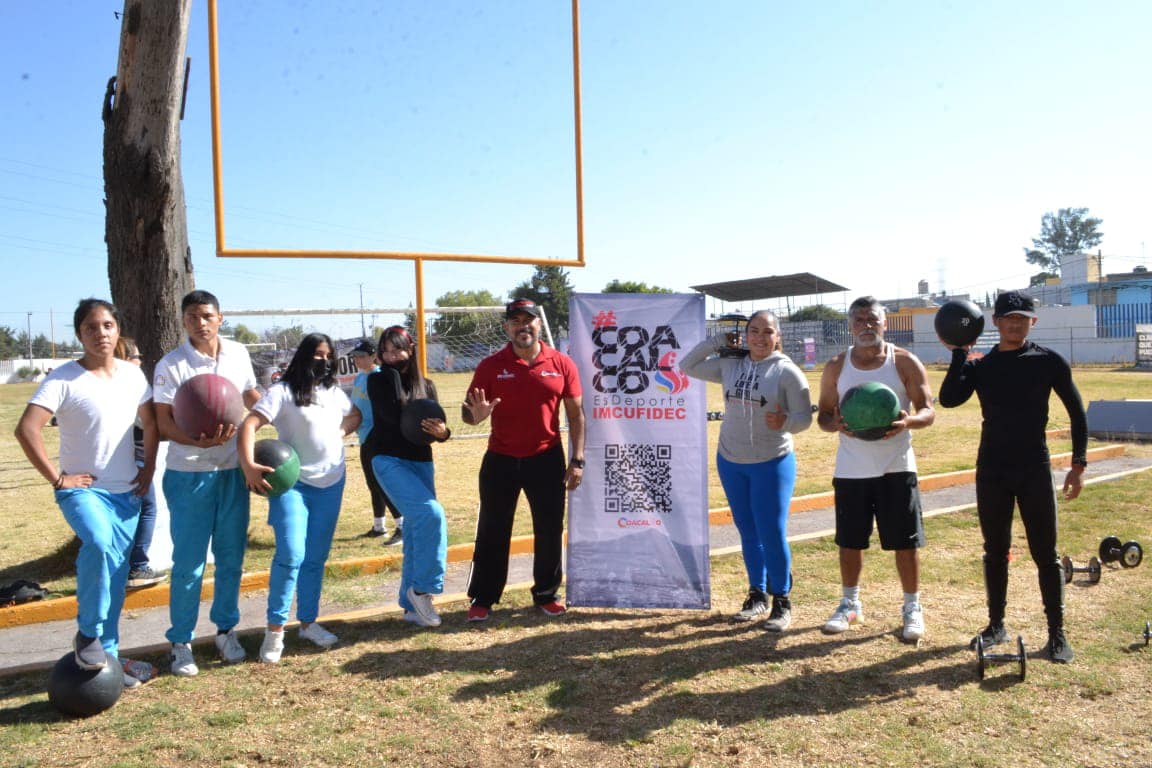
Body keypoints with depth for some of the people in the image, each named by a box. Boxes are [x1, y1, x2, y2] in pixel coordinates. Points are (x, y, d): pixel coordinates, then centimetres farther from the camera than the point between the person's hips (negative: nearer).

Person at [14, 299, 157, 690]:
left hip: (127, 491, 5)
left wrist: (149, 468, 6)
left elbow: (149, 423, 16)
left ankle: (107, 652, 24)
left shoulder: (133, 374, 3)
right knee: (99, 543, -33)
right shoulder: (63, 379, -12)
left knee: (116, 573, 9)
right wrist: (57, 478, -19)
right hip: (82, 488, -5)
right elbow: (26, 429, -19)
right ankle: (87, 633, -12)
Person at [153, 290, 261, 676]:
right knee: (189, 563, 1)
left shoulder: (238, 354, 4)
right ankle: (181, 642, 16)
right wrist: (200, 442, -28)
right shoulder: (170, 365, -9)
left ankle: (226, 630, 27)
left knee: (231, 557, 12)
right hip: (189, 475, -4)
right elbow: (164, 424, -12)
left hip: (234, 471, 4)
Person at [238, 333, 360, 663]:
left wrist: (340, 433, 10)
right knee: (291, 556, -15)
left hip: (331, 484, 6)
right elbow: (248, 425, -21)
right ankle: (275, 629, -1)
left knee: (316, 559, 11)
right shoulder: (283, 391, -9)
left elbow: (355, 415, 30)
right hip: (292, 484, -6)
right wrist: (249, 466, -35)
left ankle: (308, 622, 24)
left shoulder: (334, 393, 11)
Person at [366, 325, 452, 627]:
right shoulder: (378, 380, -1)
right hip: (389, 460, -5)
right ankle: (421, 589, -10)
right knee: (431, 513, -24)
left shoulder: (426, 385, 9)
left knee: (417, 531, 7)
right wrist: (393, 374, -11)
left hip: (421, 462, 5)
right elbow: (394, 414, -18)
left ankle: (412, 606, 18)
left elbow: (435, 426, 4)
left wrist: (442, 432, -19)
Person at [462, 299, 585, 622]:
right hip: (500, 461, 0)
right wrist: (476, 414, -25)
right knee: (492, 532, 7)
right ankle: (483, 599, 19)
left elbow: (576, 414, 2)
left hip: (547, 460, 1)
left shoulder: (561, 364, -2)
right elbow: (466, 411, 0)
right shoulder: (491, 366, -3)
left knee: (550, 530, 9)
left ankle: (546, 594, 26)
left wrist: (577, 460, -3)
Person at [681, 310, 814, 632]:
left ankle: (782, 602, 13)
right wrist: (718, 341, 1)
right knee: (748, 533, 14)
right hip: (730, 462, 5)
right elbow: (687, 365, 8)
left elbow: (804, 417, -9)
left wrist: (784, 422, -31)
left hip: (773, 463, -4)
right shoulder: (730, 366, 3)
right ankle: (757, 596, 28)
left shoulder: (787, 372, -9)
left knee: (772, 535, -4)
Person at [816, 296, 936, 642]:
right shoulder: (836, 367, 4)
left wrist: (908, 421, -25)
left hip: (896, 467, -2)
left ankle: (912, 608, 19)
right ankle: (850, 604, 28)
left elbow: (928, 411, -2)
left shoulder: (905, 362, -2)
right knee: (850, 541, 10)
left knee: (906, 541, 2)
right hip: (850, 470, 2)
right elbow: (823, 415, 7)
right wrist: (836, 424, -17)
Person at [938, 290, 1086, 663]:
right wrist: (959, 354, -14)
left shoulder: (1049, 361, -1)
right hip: (991, 471, 2)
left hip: (1035, 469, -2)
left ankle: (1057, 633, 16)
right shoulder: (980, 365, 3)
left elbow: (1076, 411, 4)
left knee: (1046, 554, 4)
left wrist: (1079, 463, -1)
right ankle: (996, 624, 24)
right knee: (995, 552, 11)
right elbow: (948, 399, -14)